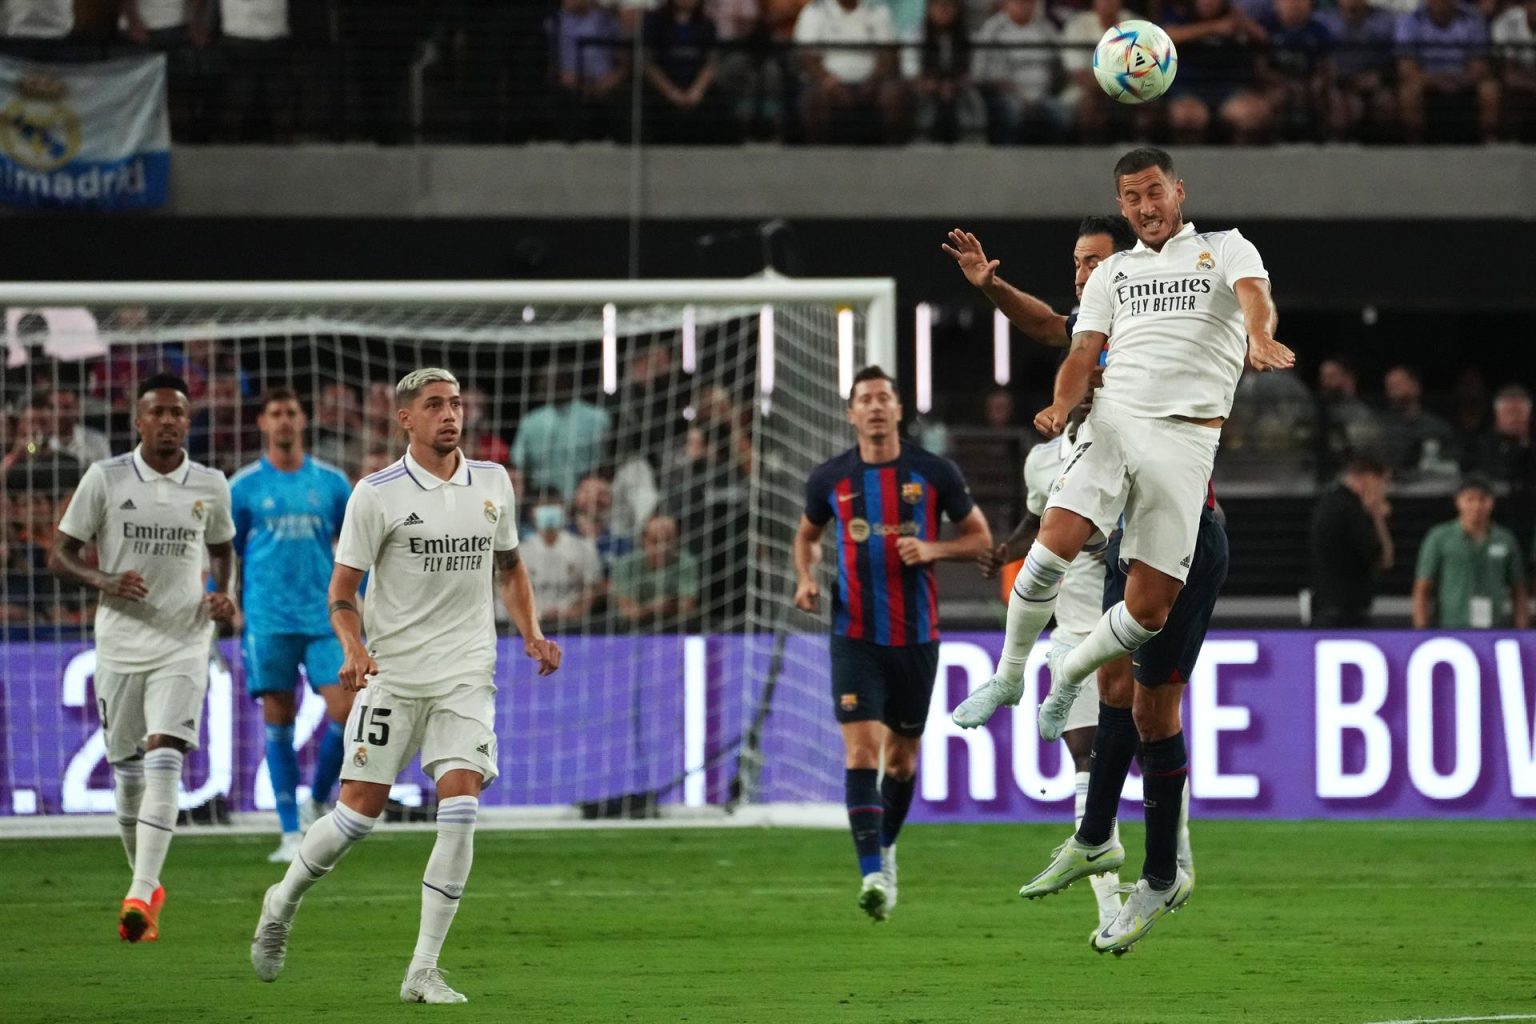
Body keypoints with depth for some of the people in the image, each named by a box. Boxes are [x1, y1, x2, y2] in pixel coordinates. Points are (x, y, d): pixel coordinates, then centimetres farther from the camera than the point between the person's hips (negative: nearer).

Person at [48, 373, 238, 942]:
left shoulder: (210, 486, 4)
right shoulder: (105, 479, -2)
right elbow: (59, 555, 1)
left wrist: (221, 595, 3)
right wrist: (104, 582, -18)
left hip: (183, 643, -1)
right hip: (120, 643, 1)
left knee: (163, 761, -17)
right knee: (127, 772, 7)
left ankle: (141, 896, -25)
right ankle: (146, 885, 27)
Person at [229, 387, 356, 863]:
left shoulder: (331, 482, 8)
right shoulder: (244, 487, 4)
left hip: (325, 617, 1)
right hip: (268, 621, -1)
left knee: (345, 712, -10)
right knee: (279, 724, -2)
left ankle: (317, 802, 13)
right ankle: (291, 833, 3)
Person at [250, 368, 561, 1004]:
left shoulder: (493, 484, 9)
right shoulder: (377, 494, -4)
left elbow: (510, 567, 23)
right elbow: (342, 592, -2)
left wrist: (531, 634, 8)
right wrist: (354, 651, -20)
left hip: (466, 675, 3)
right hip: (393, 676, -3)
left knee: (461, 807, -13)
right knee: (360, 811, -4)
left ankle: (423, 971, -8)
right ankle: (283, 903, 26)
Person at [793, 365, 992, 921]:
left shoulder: (935, 473, -2)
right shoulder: (829, 478, 2)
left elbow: (980, 537, 6)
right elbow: (808, 534, 20)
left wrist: (933, 548, -12)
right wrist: (806, 579, 0)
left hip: (916, 636, 1)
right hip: (856, 638, -1)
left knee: (902, 756, 12)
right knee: (861, 749, -16)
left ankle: (885, 848, 38)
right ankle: (872, 875, -23)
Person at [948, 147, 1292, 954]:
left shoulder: (1224, 249, 12)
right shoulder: (1112, 272, 23)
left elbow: (1253, 294, -8)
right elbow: (1084, 350, 14)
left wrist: (1258, 337, -32)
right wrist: (1061, 405, -9)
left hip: (1186, 434, -2)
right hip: (1113, 418, 2)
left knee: (1147, 611, -10)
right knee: (1053, 546, -22)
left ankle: (1069, 674, 16)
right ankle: (1008, 677, -5)